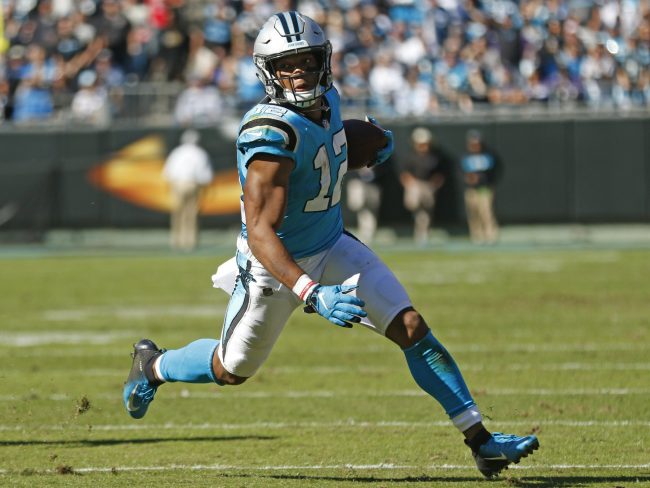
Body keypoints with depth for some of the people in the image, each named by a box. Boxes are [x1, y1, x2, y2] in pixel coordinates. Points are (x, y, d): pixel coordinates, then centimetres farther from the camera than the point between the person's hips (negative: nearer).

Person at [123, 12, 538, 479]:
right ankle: (153, 364, 45)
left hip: (331, 247, 6)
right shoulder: (272, 134, -32)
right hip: (275, 263, -6)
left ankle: (481, 441, -3)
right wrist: (312, 294, -45)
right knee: (232, 369, 14)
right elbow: (260, 232, -36)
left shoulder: (326, 100, -7)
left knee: (412, 329, -7)